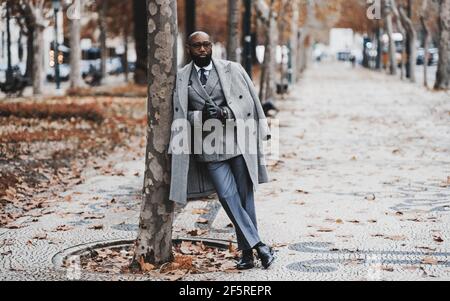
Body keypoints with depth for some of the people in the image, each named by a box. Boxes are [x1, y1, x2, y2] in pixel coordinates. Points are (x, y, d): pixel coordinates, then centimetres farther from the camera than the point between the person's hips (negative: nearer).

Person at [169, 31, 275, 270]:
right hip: (208, 147, 0)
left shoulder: (232, 70, 3)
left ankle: (247, 251, 13)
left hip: (237, 141, 0)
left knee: (244, 196, 4)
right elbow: (181, 115, 8)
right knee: (227, 196, -12)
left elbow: (250, 102, 4)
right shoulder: (181, 78, 6)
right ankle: (258, 245, -6)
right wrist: (202, 115, -9)